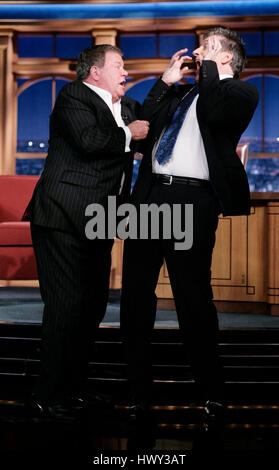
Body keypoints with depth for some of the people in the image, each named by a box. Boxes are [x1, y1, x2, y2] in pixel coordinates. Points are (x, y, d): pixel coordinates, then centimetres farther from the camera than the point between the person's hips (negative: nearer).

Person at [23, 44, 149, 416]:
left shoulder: (126, 107, 22)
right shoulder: (74, 96, -6)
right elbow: (89, 140, -23)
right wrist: (128, 134, -8)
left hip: (97, 223, 9)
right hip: (64, 220, -9)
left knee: (93, 306, 10)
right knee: (67, 307, -8)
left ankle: (74, 388, 23)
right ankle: (49, 397, 2)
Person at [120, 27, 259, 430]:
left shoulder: (241, 92, 6)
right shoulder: (177, 93, 24)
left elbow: (214, 113, -16)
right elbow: (142, 131, 17)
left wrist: (211, 69, -1)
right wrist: (165, 81, 15)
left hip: (192, 202, -6)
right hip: (149, 196, 7)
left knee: (193, 299, -3)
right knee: (135, 296, 7)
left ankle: (212, 395, 14)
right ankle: (138, 393, 18)